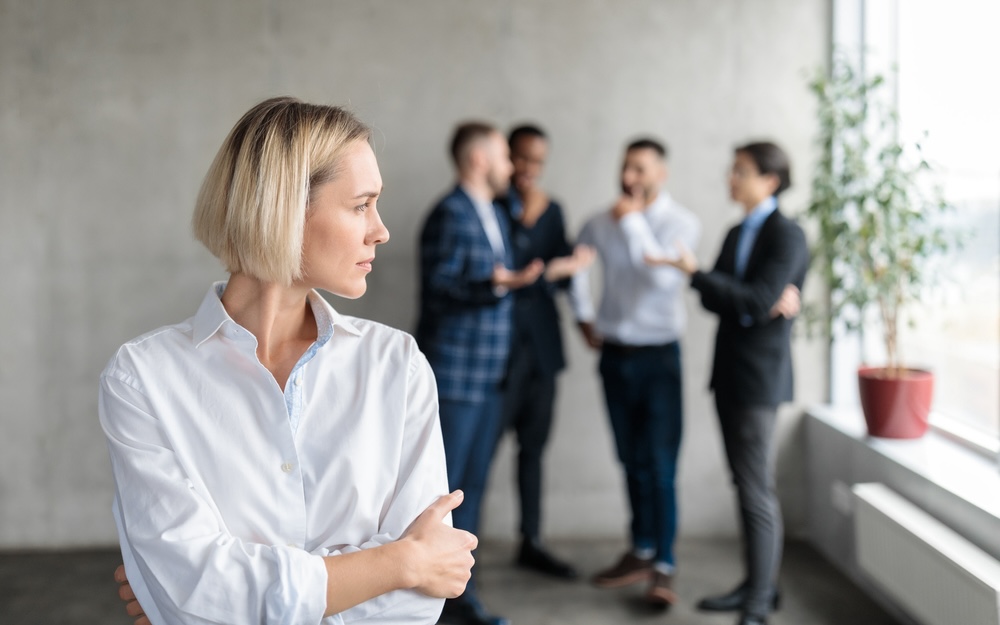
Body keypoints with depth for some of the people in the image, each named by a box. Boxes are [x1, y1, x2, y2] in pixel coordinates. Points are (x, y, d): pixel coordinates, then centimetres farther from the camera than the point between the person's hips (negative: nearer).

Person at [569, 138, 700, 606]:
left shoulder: (680, 222, -8)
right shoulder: (603, 223, 3)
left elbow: (663, 276, -24)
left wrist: (633, 222, -21)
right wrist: (584, 316, 16)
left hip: (658, 356, -4)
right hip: (614, 353, 4)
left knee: (660, 463, -7)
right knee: (632, 460, 13)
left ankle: (663, 566, -3)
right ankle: (641, 552, 24)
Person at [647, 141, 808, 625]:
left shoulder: (786, 236, -10)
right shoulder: (738, 233, 16)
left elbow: (757, 302, -19)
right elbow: (714, 298, 7)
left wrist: (694, 272, -19)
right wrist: (769, 300, -11)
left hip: (759, 376, -8)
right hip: (729, 371, 8)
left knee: (757, 490, -4)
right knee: (745, 484, 12)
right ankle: (757, 583, 22)